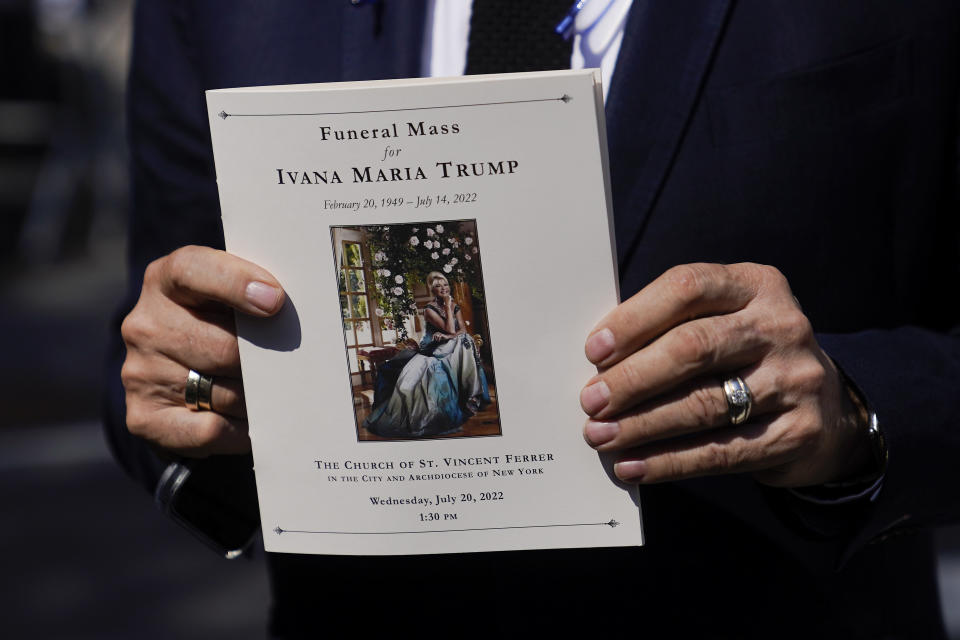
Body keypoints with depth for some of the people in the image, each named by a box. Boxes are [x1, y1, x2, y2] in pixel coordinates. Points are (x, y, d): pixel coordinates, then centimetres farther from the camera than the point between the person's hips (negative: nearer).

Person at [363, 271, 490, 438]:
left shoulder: (454, 306, 11)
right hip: (434, 349, -4)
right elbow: (449, 329, -17)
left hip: (452, 346, 4)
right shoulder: (430, 309, -9)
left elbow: (462, 330, 1)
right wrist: (448, 306, -13)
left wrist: (447, 336, -18)